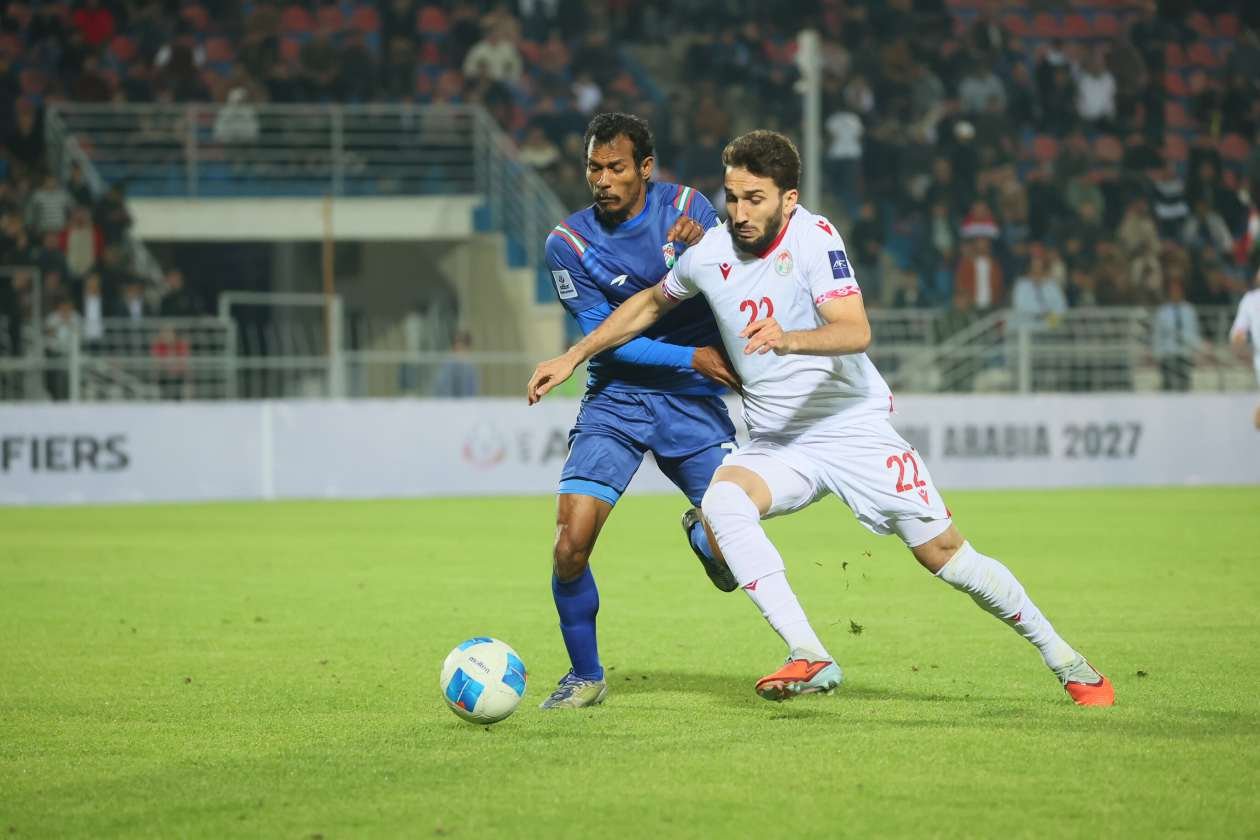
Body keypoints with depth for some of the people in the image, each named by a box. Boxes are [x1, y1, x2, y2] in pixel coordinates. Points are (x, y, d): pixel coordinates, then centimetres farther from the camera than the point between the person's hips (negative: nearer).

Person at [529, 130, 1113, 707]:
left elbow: (855, 333, -29)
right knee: (721, 500, -29)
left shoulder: (813, 237, -16)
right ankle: (809, 659, -32)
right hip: (775, 444, 4)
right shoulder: (710, 254, -2)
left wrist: (789, 340, -48)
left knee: (944, 555, -4)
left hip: (856, 428, -3)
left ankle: (1063, 659, 18)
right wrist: (573, 357, 16)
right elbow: (651, 304, 19)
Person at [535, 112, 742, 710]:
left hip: (693, 402, 1)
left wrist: (692, 257, -21)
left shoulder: (686, 208, -3)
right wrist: (692, 358, -17)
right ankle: (585, 676, 5)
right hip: (615, 398, -1)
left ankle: (700, 529, 31)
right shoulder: (568, 242, -6)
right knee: (571, 543, -16)